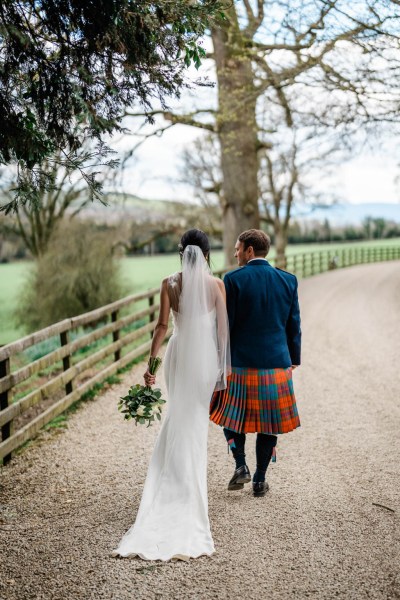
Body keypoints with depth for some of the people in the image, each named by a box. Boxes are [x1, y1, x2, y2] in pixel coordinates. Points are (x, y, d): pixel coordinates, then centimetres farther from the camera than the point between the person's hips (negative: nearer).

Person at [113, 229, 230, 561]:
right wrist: (225, 363, 4)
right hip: (206, 355, -1)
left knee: (178, 419, 17)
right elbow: (222, 327, -4)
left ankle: (178, 482, 23)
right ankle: (192, 483, 15)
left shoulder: (170, 283, -3)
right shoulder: (216, 283, -5)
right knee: (197, 421, 10)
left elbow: (162, 325, -6)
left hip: (179, 353, 1)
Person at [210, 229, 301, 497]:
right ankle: (260, 480, 17)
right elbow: (294, 326, 5)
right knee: (268, 424, 12)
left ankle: (241, 467, 7)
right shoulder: (288, 280, 2)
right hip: (276, 364, 3)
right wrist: (293, 361, 14)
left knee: (232, 415, 19)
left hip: (240, 364, -2)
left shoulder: (233, 279, -9)